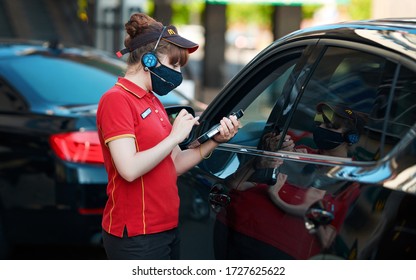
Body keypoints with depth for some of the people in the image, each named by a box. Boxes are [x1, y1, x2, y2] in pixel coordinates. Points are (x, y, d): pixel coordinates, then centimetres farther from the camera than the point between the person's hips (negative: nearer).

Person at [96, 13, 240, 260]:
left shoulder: (153, 102, 13)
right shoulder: (116, 99, -13)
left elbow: (174, 165, 11)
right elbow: (129, 169, -24)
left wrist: (214, 141, 0)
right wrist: (175, 136, -17)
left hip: (167, 228, 9)